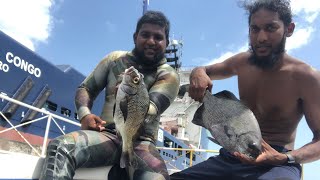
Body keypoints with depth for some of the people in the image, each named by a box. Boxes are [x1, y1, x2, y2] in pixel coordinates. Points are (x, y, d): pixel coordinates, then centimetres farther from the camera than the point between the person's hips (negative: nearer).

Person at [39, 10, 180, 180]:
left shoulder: (169, 75, 5)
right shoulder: (115, 59, 15)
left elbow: (148, 112, -10)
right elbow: (85, 88, 17)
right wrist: (85, 114, -6)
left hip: (141, 143, -2)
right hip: (107, 135, 3)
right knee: (59, 147, -29)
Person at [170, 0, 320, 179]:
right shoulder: (242, 62, 4)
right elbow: (205, 70, 19)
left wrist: (285, 158, -28)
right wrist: (198, 74, -7)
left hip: (279, 163, -4)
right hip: (233, 156, 5)